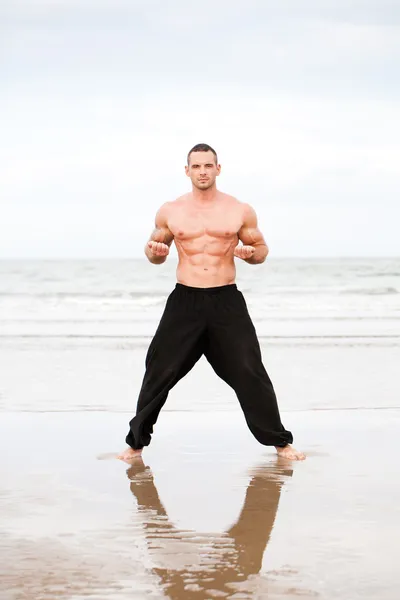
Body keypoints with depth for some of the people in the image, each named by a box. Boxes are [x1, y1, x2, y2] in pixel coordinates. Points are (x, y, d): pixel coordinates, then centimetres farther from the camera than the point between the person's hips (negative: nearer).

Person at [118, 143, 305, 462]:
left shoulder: (240, 211, 3)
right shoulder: (169, 211, 6)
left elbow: (261, 249, 12)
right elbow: (157, 250, 17)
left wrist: (251, 253, -11)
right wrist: (153, 252, -7)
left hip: (226, 301, -1)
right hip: (185, 301, 1)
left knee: (249, 373, -2)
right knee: (160, 372, 0)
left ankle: (280, 442, 11)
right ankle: (136, 442, 14)